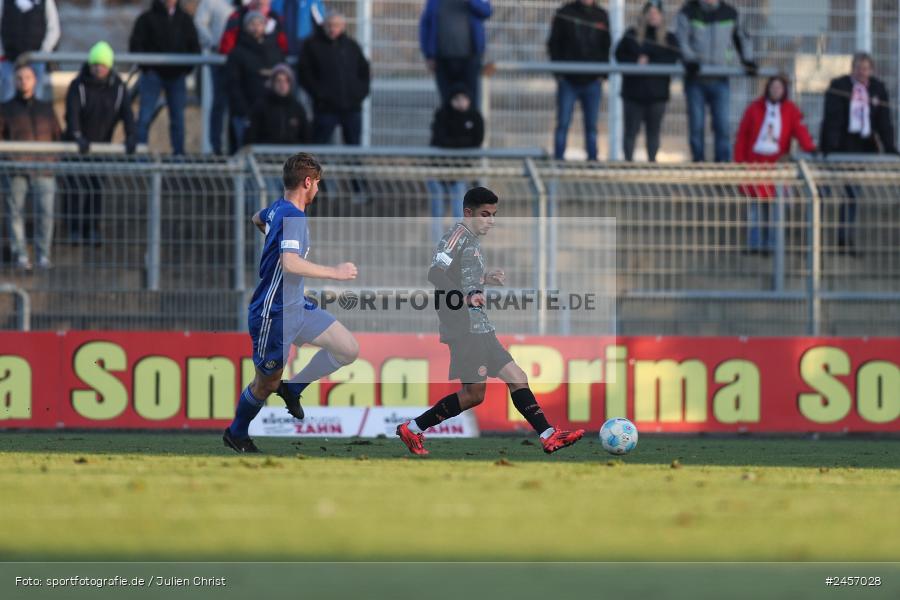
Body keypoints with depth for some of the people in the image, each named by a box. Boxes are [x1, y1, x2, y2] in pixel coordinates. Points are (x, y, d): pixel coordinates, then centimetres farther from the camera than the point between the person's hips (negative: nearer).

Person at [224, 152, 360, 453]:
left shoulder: (278, 208, 5)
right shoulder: (293, 217, -24)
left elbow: (257, 219, 29)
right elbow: (290, 263, -38)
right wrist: (334, 272, -29)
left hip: (297, 307, 9)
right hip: (274, 313, -9)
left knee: (348, 349, 1)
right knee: (267, 383, 7)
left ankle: (292, 388, 17)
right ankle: (236, 434, 30)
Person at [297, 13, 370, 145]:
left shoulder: (351, 45, 11)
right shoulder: (313, 45, 0)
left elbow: (364, 70, 19)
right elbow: (304, 73, -3)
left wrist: (361, 91, 5)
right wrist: (318, 93, -11)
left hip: (352, 106, 4)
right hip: (326, 108, -4)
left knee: (353, 144, 7)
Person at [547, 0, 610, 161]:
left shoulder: (602, 16, 8)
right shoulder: (564, 14, 1)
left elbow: (606, 46, 13)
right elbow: (554, 44, 1)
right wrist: (558, 72, -8)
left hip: (592, 81, 2)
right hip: (568, 81, -2)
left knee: (592, 125, 5)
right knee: (563, 124, -3)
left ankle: (592, 158, 8)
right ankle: (558, 158, 0)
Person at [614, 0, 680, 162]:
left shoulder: (670, 39, 7)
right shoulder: (631, 35, 8)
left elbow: (673, 59, -7)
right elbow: (620, 55, 1)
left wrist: (649, 62, -16)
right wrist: (636, 62, -16)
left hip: (657, 93, 0)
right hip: (634, 91, 0)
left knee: (653, 131, 4)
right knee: (631, 130, -1)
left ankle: (652, 160, 8)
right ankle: (628, 159, 2)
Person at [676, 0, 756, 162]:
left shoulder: (730, 13, 8)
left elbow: (741, 38, 22)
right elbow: (681, 40, -12)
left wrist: (748, 61, 6)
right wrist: (690, 61, -29)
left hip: (720, 81, 1)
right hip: (696, 80, -1)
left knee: (722, 125, -7)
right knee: (696, 125, 0)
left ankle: (723, 162, -6)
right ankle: (698, 163, 8)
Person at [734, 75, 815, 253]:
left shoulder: (791, 110, 5)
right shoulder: (755, 108, 4)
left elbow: (800, 130, -10)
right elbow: (742, 136, 5)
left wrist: (810, 147, -28)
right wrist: (739, 161, 0)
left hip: (777, 163, 0)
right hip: (755, 162, 0)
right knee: (756, 205, 0)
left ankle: (771, 244, 5)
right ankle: (754, 244, 5)